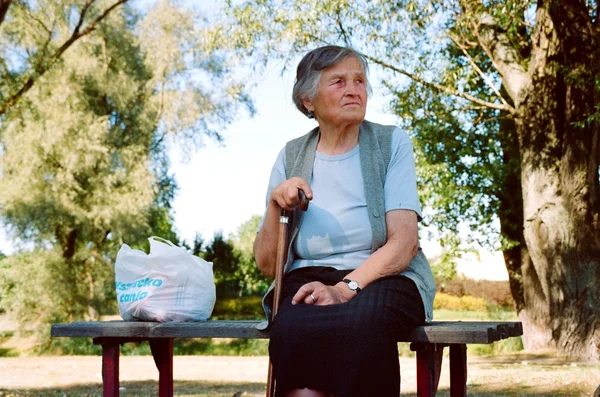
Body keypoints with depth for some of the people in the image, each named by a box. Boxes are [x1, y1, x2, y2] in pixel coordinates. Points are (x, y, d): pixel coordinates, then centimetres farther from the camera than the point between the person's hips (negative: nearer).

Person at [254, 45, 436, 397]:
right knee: (294, 329, -35)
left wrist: (346, 288, -22)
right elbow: (267, 265, 9)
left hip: (383, 277, -1)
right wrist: (275, 205, -9)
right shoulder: (291, 157, 10)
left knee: (363, 322, -37)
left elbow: (404, 242, -7)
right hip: (310, 277, 1)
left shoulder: (392, 143, 4)